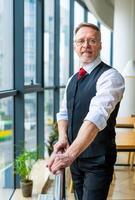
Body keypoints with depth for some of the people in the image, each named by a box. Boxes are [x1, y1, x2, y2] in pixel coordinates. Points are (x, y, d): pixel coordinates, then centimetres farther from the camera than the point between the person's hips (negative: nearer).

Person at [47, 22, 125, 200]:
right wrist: (63, 138, -9)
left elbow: (97, 116, -33)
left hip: (98, 160, -7)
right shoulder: (73, 79, 8)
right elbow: (63, 113, 13)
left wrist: (70, 154, -43)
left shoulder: (110, 76, -18)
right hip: (75, 157, 7)